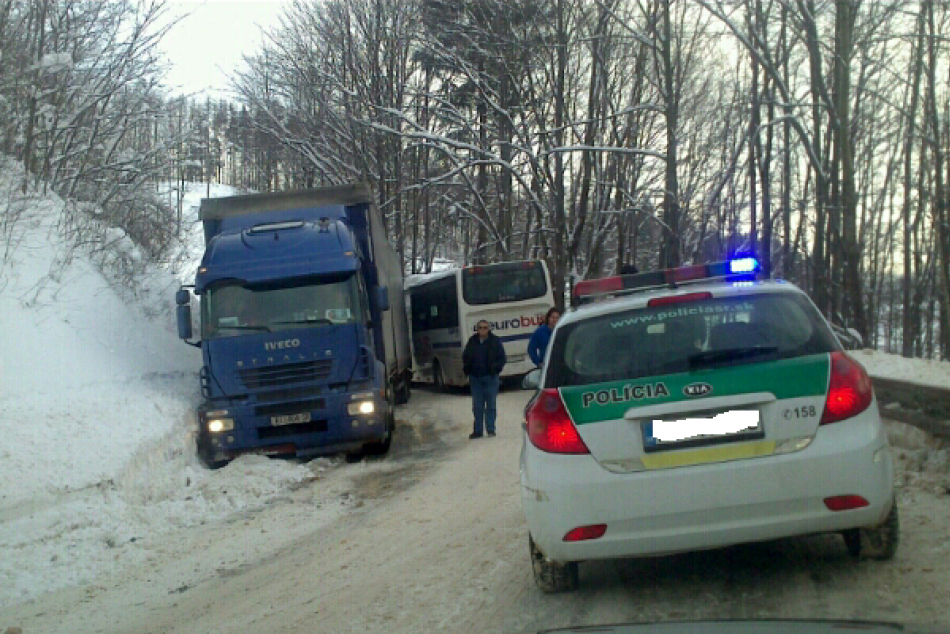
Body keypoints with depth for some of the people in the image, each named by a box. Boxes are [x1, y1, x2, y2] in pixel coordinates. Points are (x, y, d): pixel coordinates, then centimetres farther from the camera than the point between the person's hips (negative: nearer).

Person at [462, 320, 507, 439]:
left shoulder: (495, 341, -2)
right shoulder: (472, 342, 6)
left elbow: (502, 358, 0)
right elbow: (465, 357, 16)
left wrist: (495, 368, -15)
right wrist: (467, 370, 1)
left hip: (490, 377, -3)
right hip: (475, 378, 3)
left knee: (491, 404, 2)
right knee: (477, 406, 6)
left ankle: (491, 429, 10)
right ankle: (478, 430, 12)